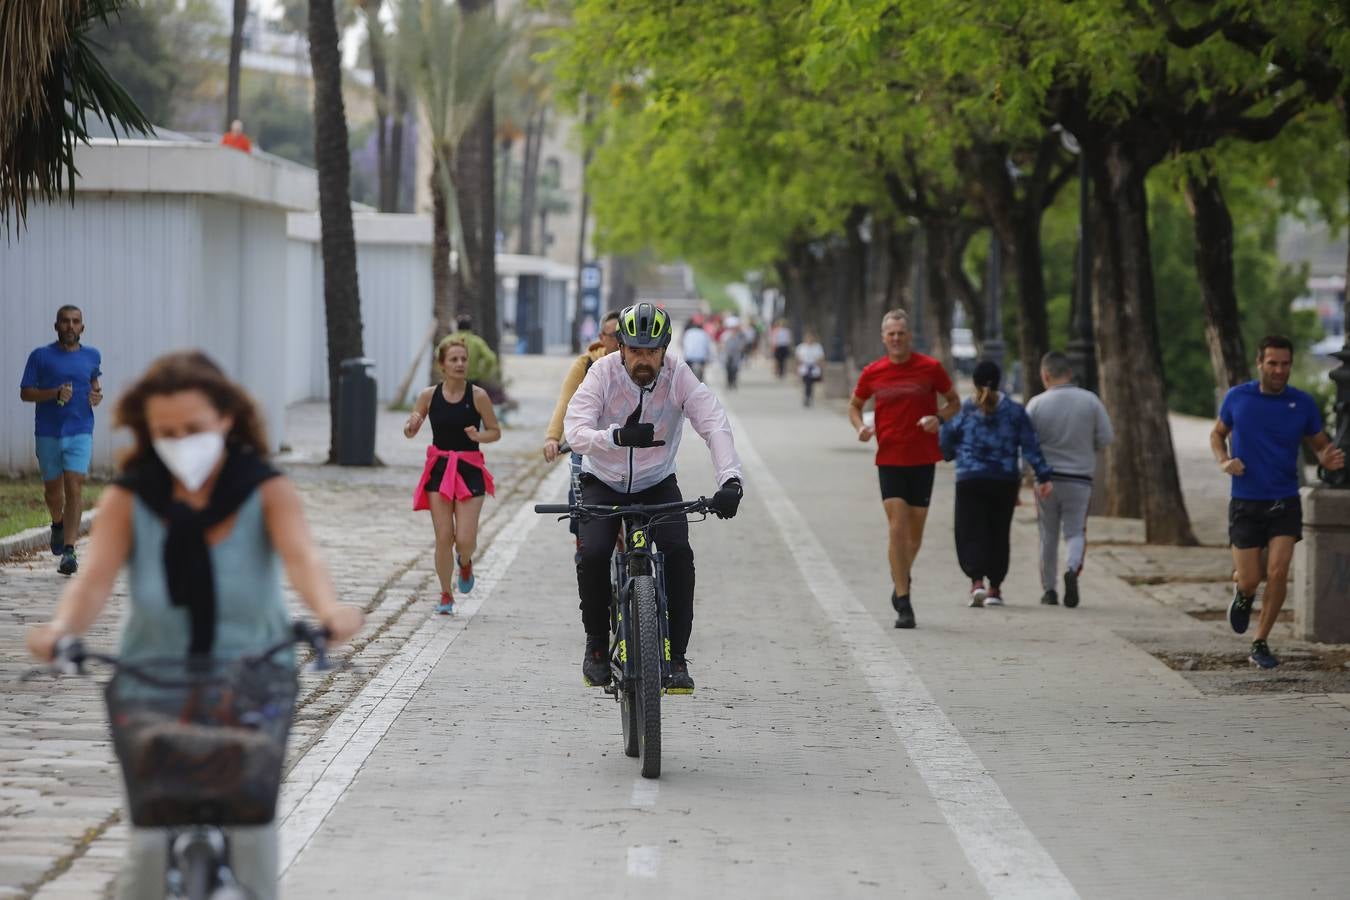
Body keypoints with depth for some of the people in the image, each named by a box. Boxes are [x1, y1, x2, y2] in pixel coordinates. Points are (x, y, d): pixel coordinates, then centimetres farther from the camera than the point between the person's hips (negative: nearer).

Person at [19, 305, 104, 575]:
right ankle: (58, 524, 45)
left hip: (80, 433, 0)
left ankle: (69, 550, -15)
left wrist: (97, 394, 4)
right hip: (47, 433, 0)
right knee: (53, 488, 12)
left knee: (74, 487, -13)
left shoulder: (92, 357, 7)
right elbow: (25, 393, -2)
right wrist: (55, 393, -17)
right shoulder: (41, 356, -1)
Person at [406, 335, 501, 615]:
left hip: (469, 470, -1)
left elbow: (496, 432, 3)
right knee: (443, 538, -2)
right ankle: (446, 595, 16)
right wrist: (412, 423, -15)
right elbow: (409, 432, 8)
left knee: (465, 539, -8)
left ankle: (465, 562, 30)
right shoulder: (429, 396, -1)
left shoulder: (478, 396, -6)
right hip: (439, 469, 1)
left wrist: (478, 436, -18)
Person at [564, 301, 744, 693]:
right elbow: (576, 432, -31)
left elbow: (715, 425, -28)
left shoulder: (678, 376, -19)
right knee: (593, 554, -24)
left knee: (679, 553, -23)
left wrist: (730, 480, -44)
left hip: (657, 484, 1)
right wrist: (618, 437, -52)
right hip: (603, 483, -1)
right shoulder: (603, 373, -21)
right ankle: (597, 643, 0)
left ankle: (676, 657, -12)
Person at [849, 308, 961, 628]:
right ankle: (903, 604, -9)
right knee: (897, 528, -11)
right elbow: (855, 405, 16)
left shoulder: (930, 368, -3)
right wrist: (861, 427, -5)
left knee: (915, 532, 8)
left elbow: (954, 401, 8)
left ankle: (900, 580, 37)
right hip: (889, 460, 0)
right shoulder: (872, 373, 0)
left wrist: (939, 418, -13)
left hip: (922, 460, 0)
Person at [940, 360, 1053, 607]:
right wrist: (1043, 476, -3)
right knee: (999, 535, 12)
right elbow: (1031, 446, -3)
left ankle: (977, 581, -21)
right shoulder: (1014, 410, 2)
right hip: (1006, 482, 2)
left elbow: (944, 446, 5)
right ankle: (995, 588, 14)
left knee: (971, 534, -1)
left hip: (970, 482, -2)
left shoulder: (961, 411, 0)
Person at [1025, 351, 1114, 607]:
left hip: (1046, 478, 0)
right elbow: (1106, 437, -3)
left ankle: (1049, 589, 17)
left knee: (1048, 535, 12)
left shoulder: (1037, 404, -6)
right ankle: (1073, 568, -22)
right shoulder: (1090, 401, -4)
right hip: (1080, 478, 0)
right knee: (1075, 532, 8)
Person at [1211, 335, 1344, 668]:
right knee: (1250, 581, -2)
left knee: (1277, 573, -14)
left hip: (1285, 503, 0)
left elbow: (1320, 445, 9)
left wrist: (1329, 460, -15)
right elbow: (1217, 434, 14)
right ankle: (1244, 597, 37)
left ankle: (1260, 645, 2)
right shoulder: (1237, 398, -3)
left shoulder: (1303, 404, -3)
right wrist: (1223, 461, -7)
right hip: (1245, 503, 0)